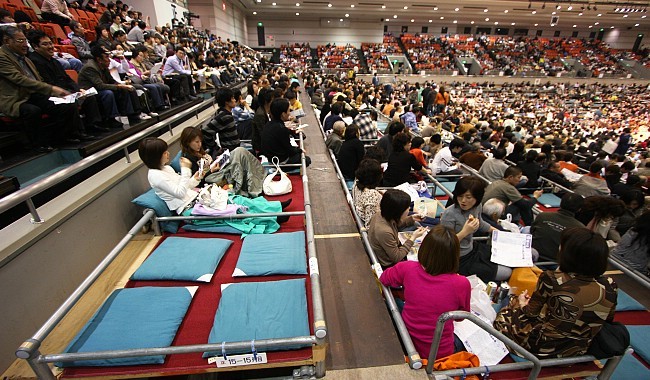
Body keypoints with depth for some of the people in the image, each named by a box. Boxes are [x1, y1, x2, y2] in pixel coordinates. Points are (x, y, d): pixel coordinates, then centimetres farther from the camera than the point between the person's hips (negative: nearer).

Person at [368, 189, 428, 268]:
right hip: (389, 265, -7)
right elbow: (396, 258, -25)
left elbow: (396, 224, 10)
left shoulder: (382, 215, -16)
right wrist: (413, 238, -23)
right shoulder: (384, 232, -40)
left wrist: (412, 219, -2)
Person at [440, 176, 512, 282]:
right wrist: (464, 232, -34)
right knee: (506, 273, -4)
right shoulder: (449, 214, -28)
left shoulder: (477, 207, -5)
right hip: (458, 260, -7)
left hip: (472, 248, 8)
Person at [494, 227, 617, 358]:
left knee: (504, 315, 22)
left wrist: (522, 304, 12)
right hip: (579, 351, 5)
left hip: (543, 347, -4)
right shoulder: (609, 286, -16)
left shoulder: (551, 280, -28)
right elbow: (608, 319, 3)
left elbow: (531, 313, -11)